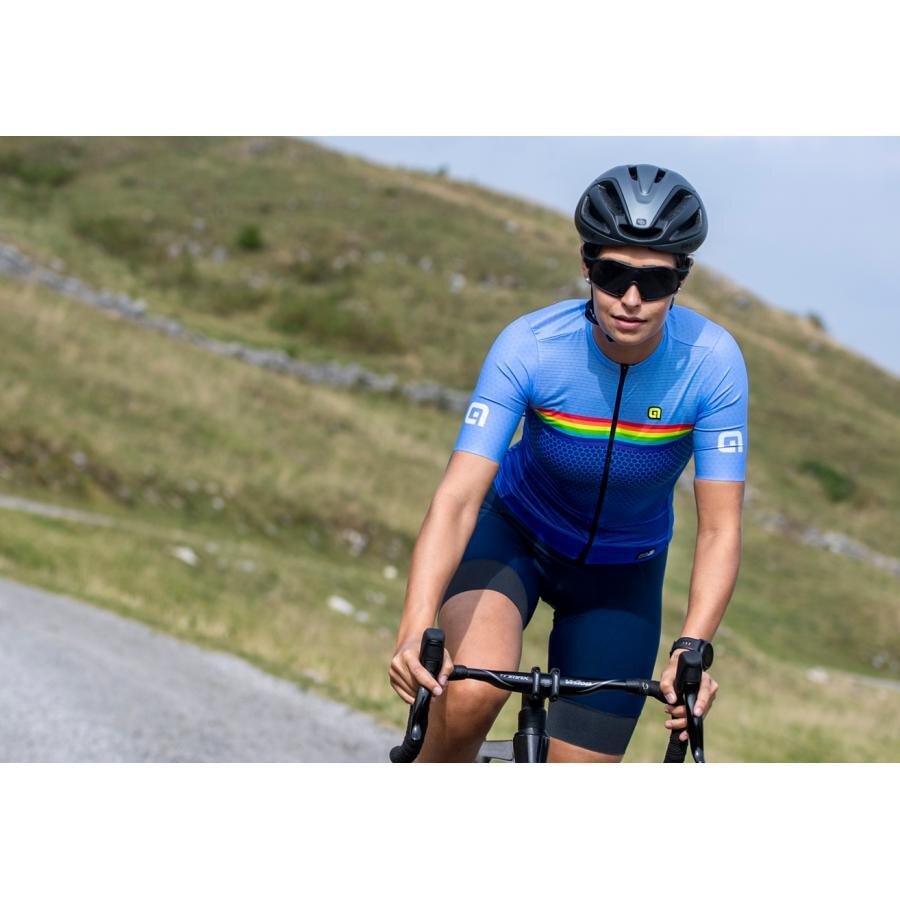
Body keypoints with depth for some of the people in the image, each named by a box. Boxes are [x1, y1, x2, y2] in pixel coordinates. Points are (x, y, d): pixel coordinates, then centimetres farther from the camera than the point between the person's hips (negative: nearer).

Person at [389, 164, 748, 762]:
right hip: (514, 532, -2)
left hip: (622, 574, 2)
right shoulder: (531, 346, -29)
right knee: (472, 692, -32)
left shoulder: (712, 362, -26)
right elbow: (458, 496, -35)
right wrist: (416, 631, -50)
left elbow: (720, 529, -26)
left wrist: (693, 648, -43)